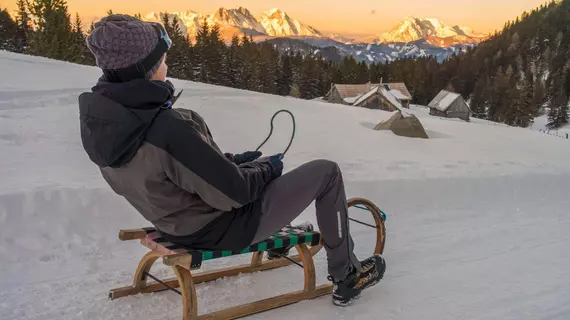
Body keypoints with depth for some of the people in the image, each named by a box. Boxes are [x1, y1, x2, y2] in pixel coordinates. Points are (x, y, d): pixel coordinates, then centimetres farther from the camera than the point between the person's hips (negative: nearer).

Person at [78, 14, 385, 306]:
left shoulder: (101, 115, -8)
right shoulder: (168, 130, -37)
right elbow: (234, 191, -27)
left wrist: (233, 159, 6)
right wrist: (267, 167, -7)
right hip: (223, 226, -8)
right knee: (326, 172, 2)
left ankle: (278, 235, 48)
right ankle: (346, 278, 18)